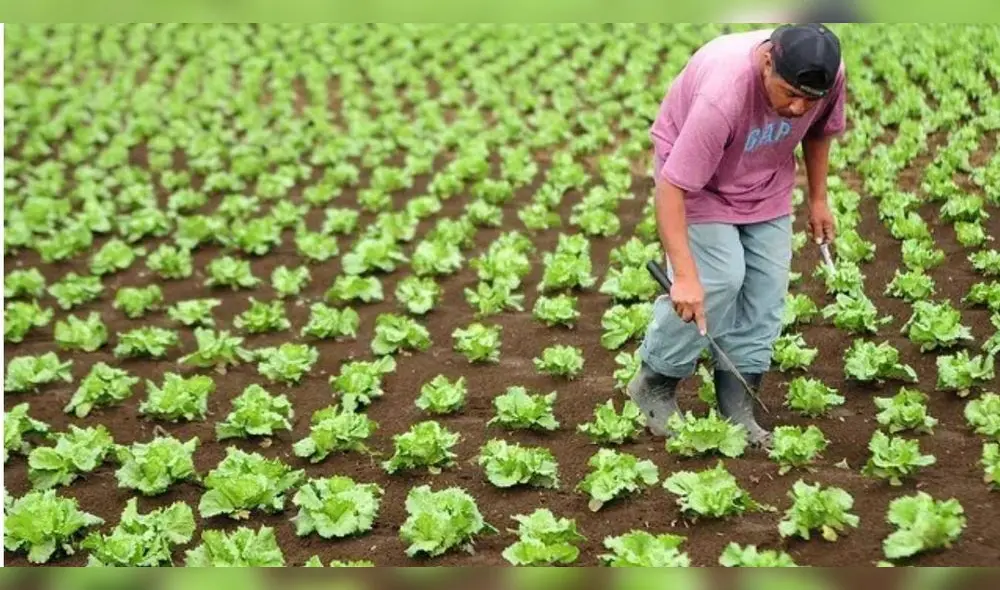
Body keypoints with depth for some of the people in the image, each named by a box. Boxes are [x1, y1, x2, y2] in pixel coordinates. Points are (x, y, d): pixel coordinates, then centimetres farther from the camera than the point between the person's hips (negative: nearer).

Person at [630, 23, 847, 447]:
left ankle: (736, 404, 11)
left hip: (767, 181, 6)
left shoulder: (830, 74, -24)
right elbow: (671, 188, -39)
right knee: (719, 279, -18)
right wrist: (685, 275, -42)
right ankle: (654, 385, 2)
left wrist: (818, 198, 8)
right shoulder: (721, 95, -42)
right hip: (699, 176, -5)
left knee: (767, 286, 0)